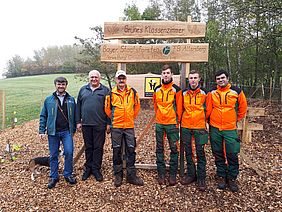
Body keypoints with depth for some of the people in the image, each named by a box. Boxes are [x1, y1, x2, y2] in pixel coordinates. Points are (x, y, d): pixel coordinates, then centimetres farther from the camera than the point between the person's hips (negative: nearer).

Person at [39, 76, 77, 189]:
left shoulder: (71, 100, 6)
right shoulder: (48, 100, 5)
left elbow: (74, 115, 10)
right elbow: (43, 116, 7)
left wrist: (73, 129, 7)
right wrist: (41, 131, 1)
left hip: (67, 131, 0)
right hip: (53, 132, 1)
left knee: (69, 152, -7)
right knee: (53, 155, 8)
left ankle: (68, 174, 12)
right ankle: (53, 177, 23)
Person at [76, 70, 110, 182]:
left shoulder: (105, 90, 3)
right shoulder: (83, 90, 11)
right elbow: (78, 106, 11)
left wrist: (108, 123, -4)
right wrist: (78, 122, 6)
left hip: (100, 125, -2)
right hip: (86, 124, 3)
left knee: (98, 147, 4)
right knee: (88, 147, 12)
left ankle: (96, 169, 17)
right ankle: (88, 168, 26)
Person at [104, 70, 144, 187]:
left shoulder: (133, 92, 2)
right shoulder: (111, 94, -2)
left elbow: (137, 105, 15)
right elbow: (107, 109, 9)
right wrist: (114, 119, 11)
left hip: (129, 126, 1)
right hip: (116, 127, -1)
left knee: (131, 151, 5)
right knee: (117, 151, 7)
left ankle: (131, 175, 17)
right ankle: (118, 175, 22)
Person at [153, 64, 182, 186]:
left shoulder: (176, 89, -2)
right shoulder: (157, 90, 8)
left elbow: (179, 107, -1)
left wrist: (177, 121, -2)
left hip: (172, 123, -3)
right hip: (159, 123, 3)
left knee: (174, 149, 3)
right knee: (159, 149, 8)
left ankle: (173, 174, 14)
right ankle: (161, 174, 18)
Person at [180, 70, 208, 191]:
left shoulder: (204, 92, 0)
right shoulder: (184, 93, 7)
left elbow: (207, 109, 6)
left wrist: (207, 122, 4)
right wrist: (180, 121, 13)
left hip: (199, 127, -3)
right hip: (186, 127, 3)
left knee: (200, 152, 2)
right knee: (188, 152, 11)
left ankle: (201, 178, 13)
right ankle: (191, 175, 25)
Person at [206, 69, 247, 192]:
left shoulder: (236, 91, -2)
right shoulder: (212, 92, 1)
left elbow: (243, 108, 9)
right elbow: (208, 109, 4)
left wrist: (236, 120, 12)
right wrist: (209, 121, 2)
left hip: (230, 129, -1)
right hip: (214, 129, 2)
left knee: (232, 154, 1)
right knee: (218, 154, 11)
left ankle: (232, 179, 19)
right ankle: (221, 177, 26)